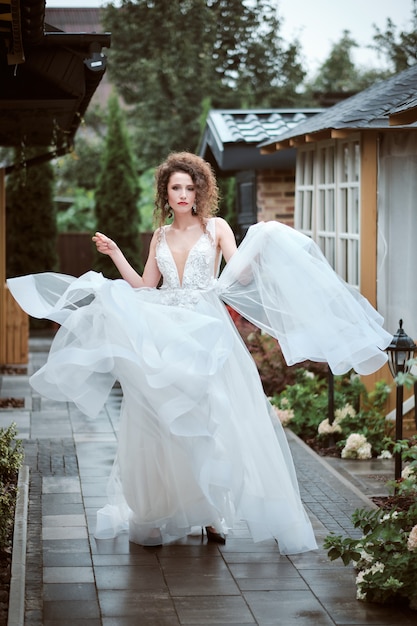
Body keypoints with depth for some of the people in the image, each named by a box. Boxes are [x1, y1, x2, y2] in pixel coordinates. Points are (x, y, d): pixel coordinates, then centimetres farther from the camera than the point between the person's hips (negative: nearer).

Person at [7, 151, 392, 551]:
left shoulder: (216, 228, 5)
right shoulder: (161, 236, 15)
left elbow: (239, 274, -5)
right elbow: (144, 288, 15)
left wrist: (261, 246, -18)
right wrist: (115, 254, 11)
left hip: (206, 331, -3)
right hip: (164, 335, 3)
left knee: (211, 419, -8)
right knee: (164, 424, -1)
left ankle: (213, 513, -2)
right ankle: (164, 514, 6)